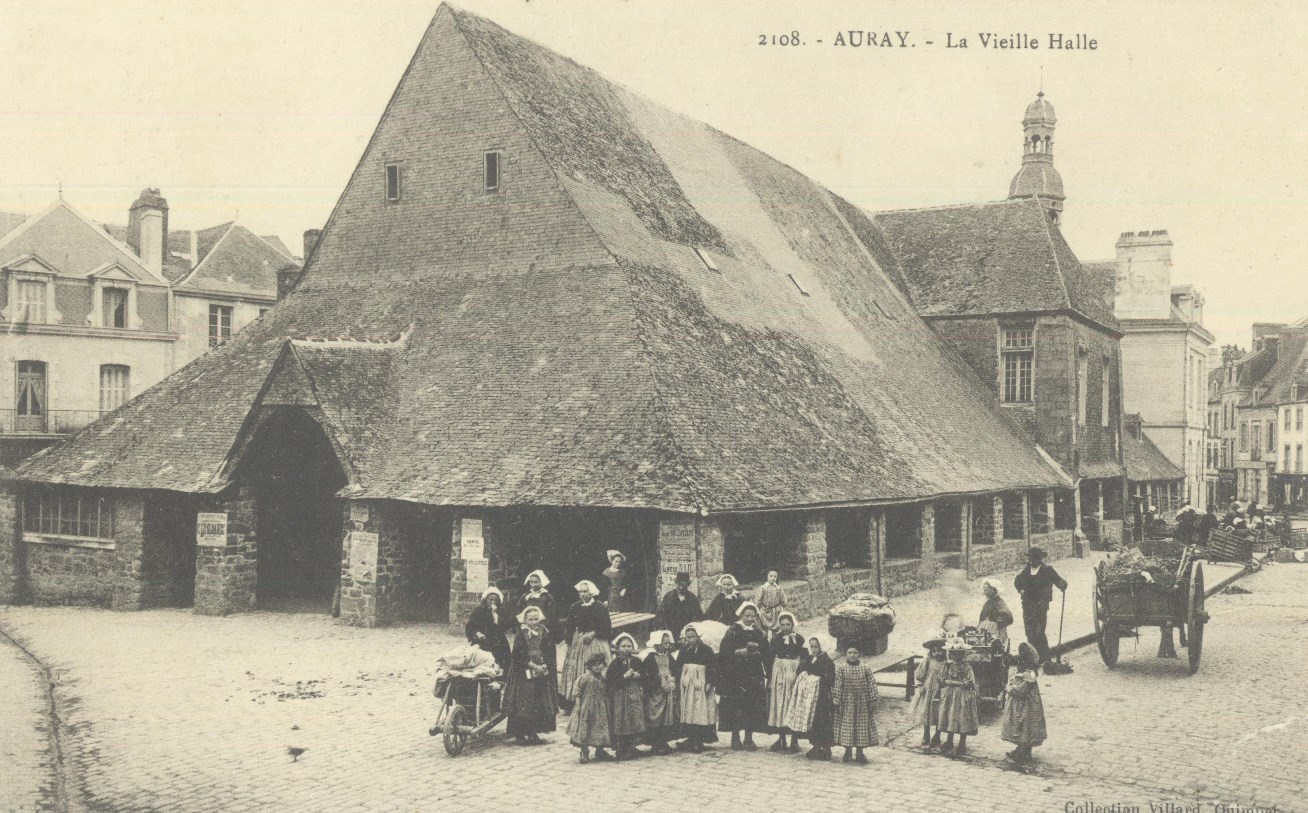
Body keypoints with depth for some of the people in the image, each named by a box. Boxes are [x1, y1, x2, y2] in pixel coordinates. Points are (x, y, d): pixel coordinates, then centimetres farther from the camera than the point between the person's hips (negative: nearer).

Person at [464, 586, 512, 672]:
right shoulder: (478, 612, 7)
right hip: (481, 644, -2)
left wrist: (495, 615, -5)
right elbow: (469, 627, 5)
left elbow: (505, 628, -2)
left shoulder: (502, 613, 11)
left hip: (498, 645, 2)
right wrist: (477, 633, -13)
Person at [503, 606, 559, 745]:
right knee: (523, 705, -6)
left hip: (542, 676, 4)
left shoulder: (545, 635, 7)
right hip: (524, 676, -4)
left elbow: (550, 655, 9)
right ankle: (519, 734, 1)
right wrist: (534, 666, -17)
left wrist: (544, 666, -6)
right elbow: (519, 656, -12)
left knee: (539, 706, 4)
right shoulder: (521, 636, -5)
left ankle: (533, 733, 13)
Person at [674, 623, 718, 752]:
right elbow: (678, 669, 10)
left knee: (700, 711, -5)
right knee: (688, 711, 1)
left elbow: (713, 668, -3)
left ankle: (698, 741, -4)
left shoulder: (706, 650, 0)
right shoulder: (683, 651, 9)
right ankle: (691, 738, 6)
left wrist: (709, 682, -12)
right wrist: (678, 683, -1)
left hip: (701, 684, -3)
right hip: (686, 685, 3)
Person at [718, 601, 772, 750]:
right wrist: (738, 652, -17)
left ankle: (749, 739, 7)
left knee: (753, 707, 1)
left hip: (754, 675, 3)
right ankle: (735, 738, 2)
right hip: (736, 675, -3)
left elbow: (767, 653, 9)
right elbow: (724, 652, -7)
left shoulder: (758, 632, 12)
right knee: (735, 706, -6)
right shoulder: (733, 631, 1)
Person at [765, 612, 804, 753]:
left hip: (794, 673, -2)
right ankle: (781, 739, 11)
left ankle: (794, 740, 2)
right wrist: (770, 678, 1)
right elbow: (770, 658, 6)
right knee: (779, 703, 3)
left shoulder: (799, 638, 0)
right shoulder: (776, 638, 6)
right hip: (778, 673, 2)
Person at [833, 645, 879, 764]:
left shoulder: (866, 668, 0)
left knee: (862, 726, 5)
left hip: (862, 702, 1)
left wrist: (873, 701, -3)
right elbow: (837, 686, -4)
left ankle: (860, 753, 17)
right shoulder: (840, 668, -2)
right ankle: (847, 753, 16)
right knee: (846, 726, 3)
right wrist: (836, 701, -9)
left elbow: (872, 684, 1)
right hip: (846, 702, -1)